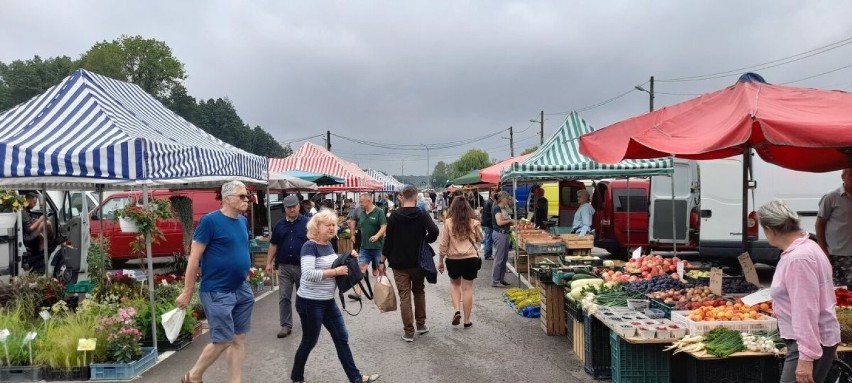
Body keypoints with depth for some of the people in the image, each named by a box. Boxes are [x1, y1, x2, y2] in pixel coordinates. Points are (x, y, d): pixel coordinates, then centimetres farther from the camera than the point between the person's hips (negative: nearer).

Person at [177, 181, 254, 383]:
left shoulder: (243, 221, 7)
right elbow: (194, 257, -13)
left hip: (242, 290, 7)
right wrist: (187, 292, -12)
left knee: (239, 338, 9)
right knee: (223, 341, -1)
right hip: (217, 292, -7)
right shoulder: (210, 221, -14)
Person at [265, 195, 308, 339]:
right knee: (284, 297, 2)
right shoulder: (279, 225, 7)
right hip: (284, 266, 3)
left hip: (302, 266, -2)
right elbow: (273, 245, 12)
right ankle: (286, 325, 9)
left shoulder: (307, 222, -4)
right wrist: (269, 263, 7)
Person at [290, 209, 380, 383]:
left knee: (341, 337, 9)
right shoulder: (310, 246, -19)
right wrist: (336, 271, -26)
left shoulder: (328, 245, 6)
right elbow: (308, 274, -31)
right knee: (309, 342, 7)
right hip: (310, 302, -8)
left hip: (328, 301, 8)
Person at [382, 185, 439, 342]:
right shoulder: (422, 215, -6)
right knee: (419, 291, 20)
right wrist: (425, 241, -1)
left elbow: (388, 239, -5)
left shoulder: (394, 216, -4)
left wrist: (382, 261, 2)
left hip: (399, 263, 0)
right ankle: (421, 324, 25)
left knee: (404, 296, 3)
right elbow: (434, 231, -22)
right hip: (418, 262, 1)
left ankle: (409, 332, 3)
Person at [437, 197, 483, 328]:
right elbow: (480, 239, 12)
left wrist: (440, 260, 6)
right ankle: (467, 320, 14)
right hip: (471, 259, 0)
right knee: (467, 288, 9)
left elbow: (443, 244, -4)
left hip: (453, 259, 0)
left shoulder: (448, 222, -8)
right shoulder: (474, 222, -4)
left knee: (454, 284, 23)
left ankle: (456, 310, 5)